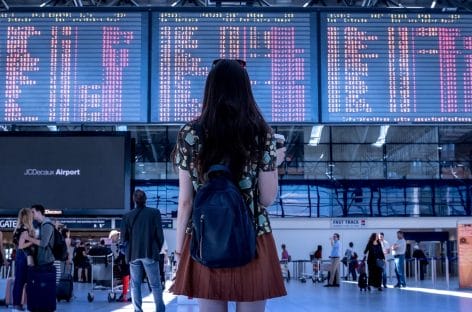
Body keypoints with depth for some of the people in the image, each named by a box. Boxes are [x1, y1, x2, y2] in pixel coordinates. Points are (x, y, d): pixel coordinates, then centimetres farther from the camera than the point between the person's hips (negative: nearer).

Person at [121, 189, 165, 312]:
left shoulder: (127, 216, 0)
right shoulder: (154, 213, -5)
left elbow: (123, 238, 1)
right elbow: (159, 234, -3)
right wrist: (157, 249, 11)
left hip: (134, 254, 2)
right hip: (150, 253, -1)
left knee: (135, 285, 9)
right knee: (155, 284, 5)